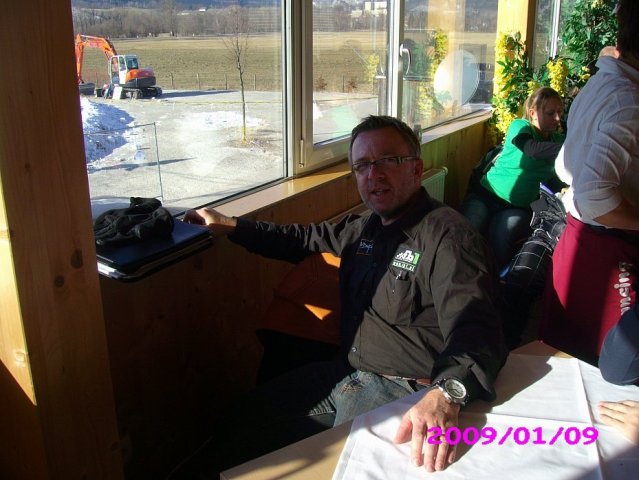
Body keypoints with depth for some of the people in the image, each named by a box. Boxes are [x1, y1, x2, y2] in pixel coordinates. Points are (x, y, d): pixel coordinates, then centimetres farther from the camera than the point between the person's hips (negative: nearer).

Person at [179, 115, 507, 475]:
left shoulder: (448, 238, -19)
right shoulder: (367, 227, 11)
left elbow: (473, 328, -32)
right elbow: (304, 239, 24)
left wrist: (445, 394, -51)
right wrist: (229, 226, 19)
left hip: (401, 391, -8)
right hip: (344, 374, 8)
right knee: (234, 431, 8)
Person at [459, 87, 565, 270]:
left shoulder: (557, 139, 9)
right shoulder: (520, 126, -7)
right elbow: (532, 148, -31)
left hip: (518, 207, 3)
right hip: (486, 195, -3)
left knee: (499, 242, -28)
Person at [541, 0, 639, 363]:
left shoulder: (597, 85, 8)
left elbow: (566, 167, 18)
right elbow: (592, 196, -31)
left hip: (575, 235, 9)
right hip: (609, 251, -9)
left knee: (562, 351, 19)